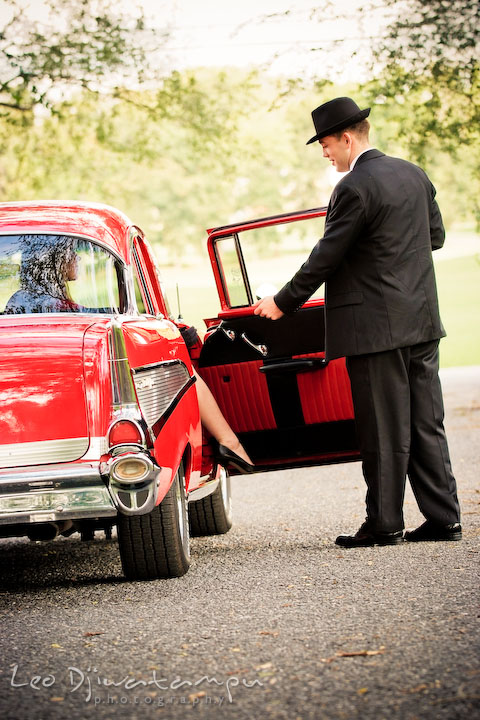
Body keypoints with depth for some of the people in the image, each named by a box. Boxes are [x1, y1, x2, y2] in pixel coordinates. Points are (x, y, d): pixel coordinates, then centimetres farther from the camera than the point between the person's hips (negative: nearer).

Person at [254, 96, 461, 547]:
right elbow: (436, 236, 20)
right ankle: (443, 518, 12)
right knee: (426, 423, 11)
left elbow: (325, 258, -12)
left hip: (378, 326, -8)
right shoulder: (414, 176, 10)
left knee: (383, 431, -1)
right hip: (422, 322, 8)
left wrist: (282, 303, -3)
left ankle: (384, 524, 5)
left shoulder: (355, 188, -15)